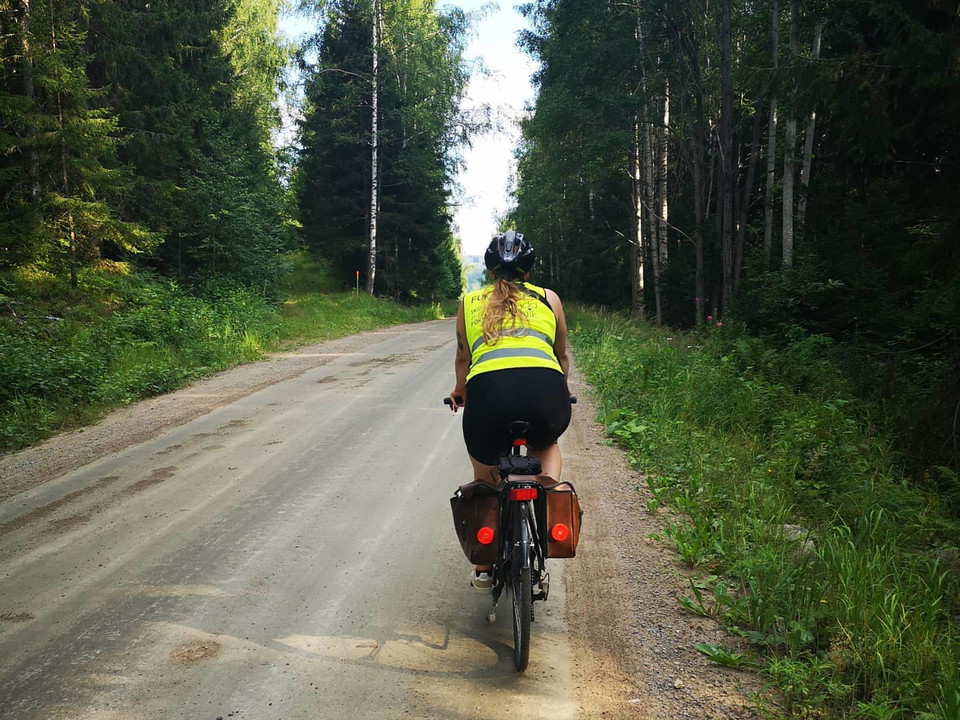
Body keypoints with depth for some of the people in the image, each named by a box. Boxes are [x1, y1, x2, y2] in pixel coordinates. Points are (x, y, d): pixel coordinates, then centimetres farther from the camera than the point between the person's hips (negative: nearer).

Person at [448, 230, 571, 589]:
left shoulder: (469, 303, 25)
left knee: (485, 482, 28)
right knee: (546, 445, 37)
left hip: (488, 389, 0)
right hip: (545, 388, 0)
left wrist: (460, 390, 58)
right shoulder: (548, 298, 24)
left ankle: (484, 567, 35)